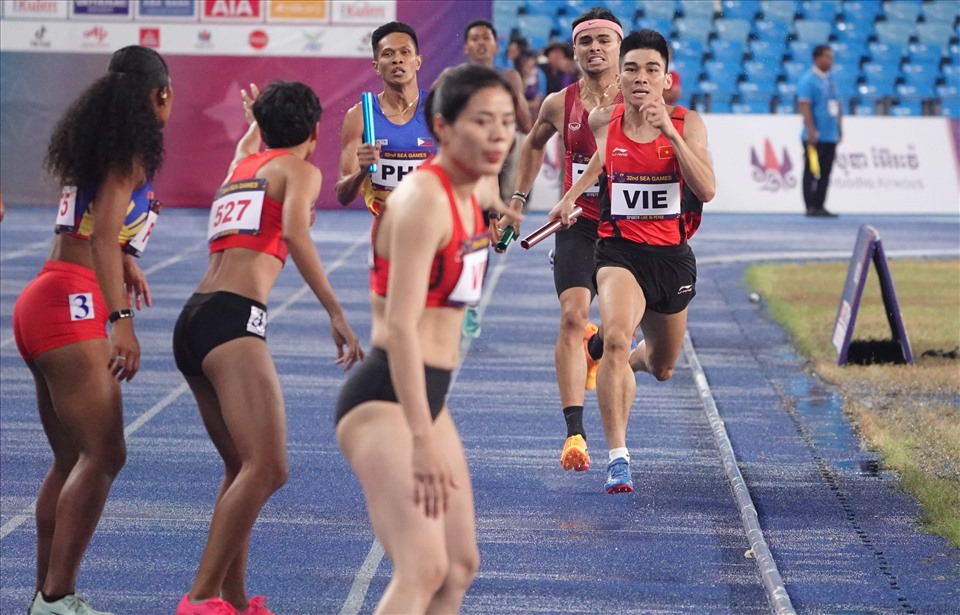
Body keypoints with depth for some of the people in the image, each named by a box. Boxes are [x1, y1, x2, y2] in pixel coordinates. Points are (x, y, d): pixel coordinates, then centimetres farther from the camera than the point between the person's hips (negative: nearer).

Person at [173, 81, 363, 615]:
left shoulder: (241, 165, 26)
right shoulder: (300, 170, 5)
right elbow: (295, 233, -16)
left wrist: (257, 121, 73)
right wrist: (337, 314, -20)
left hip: (193, 319, 9)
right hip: (233, 318, -9)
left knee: (243, 468, 16)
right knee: (267, 469, -15)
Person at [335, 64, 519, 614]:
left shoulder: (469, 195, 10)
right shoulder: (424, 201, -18)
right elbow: (400, 326, -26)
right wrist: (422, 440, -31)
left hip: (428, 396, 10)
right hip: (383, 399, -10)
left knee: (460, 567, 16)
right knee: (423, 569, -22)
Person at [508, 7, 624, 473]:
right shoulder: (560, 104, 2)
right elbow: (534, 143, 22)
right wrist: (519, 198, 21)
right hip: (578, 224, 0)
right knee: (572, 316, -17)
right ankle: (575, 433, -18)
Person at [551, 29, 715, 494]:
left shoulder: (687, 124, -7)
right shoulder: (602, 122, -3)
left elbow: (707, 190, -20)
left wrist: (670, 132, -26)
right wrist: (571, 198, 6)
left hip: (671, 254, 2)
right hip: (619, 250, -2)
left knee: (662, 368, 19)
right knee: (615, 338, -31)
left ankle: (633, 360, 59)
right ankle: (617, 458, -29)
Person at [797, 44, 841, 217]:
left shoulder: (830, 80, 16)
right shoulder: (808, 80, -9)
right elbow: (804, 106, -16)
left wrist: (839, 128, 19)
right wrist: (811, 130, -21)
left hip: (830, 137, 8)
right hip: (815, 138, -8)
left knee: (825, 174, 8)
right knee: (812, 172, -3)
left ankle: (820, 206, 13)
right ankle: (811, 207, -2)